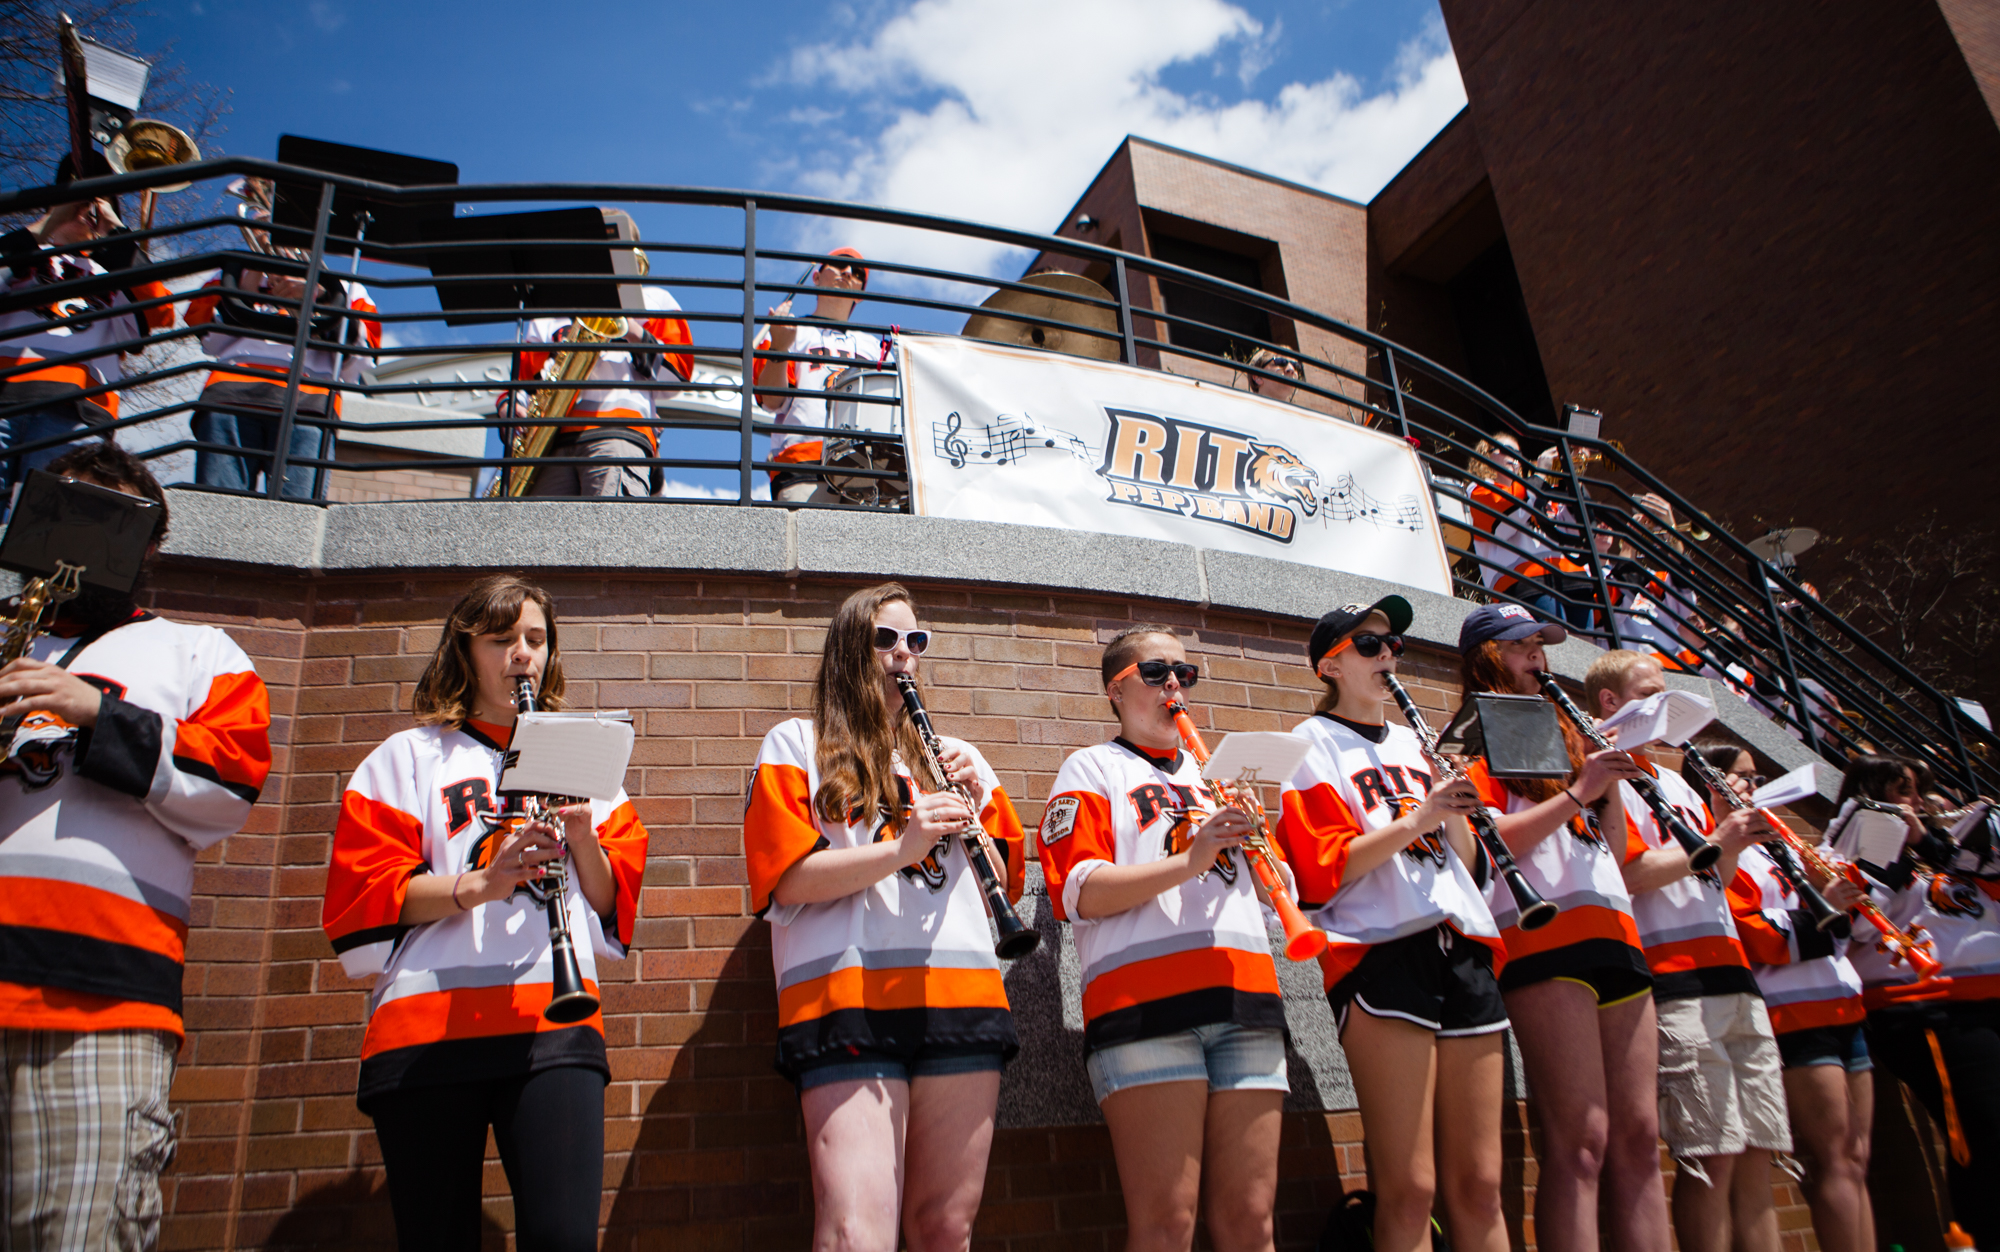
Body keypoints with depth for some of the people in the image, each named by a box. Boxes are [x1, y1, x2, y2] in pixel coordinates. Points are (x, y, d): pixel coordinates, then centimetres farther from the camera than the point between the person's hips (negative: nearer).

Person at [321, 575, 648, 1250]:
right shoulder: (411, 755, 15)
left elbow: (614, 910, 15)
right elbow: (364, 896, 2)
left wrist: (582, 836, -4)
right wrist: (480, 884, -15)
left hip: (556, 1023, 1)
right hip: (428, 1025, 0)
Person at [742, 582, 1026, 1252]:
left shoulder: (954, 755, 22)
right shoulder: (797, 744, 11)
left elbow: (1004, 883, 19)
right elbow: (788, 879, -3)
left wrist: (973, 807, 1)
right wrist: (902, 847, -14)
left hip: (963, 990, 4)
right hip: (848, 993, -4)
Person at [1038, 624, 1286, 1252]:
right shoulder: (1092, 768, 10)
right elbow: (1077, 893, -5)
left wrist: (1253, 840, 4)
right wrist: (1189, 860, -15)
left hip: (1246, 996, 5)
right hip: (1147, 998, -5)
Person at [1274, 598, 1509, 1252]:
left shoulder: (1411, 743, 22)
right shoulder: (1313, 743, 4)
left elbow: (1469, 865, 20)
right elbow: (1324, 869, -8)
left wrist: (1456, 815, 1)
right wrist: (1420, 815, -15)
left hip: (1463, 948, 6)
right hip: (1381, 952, -6)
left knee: (1479, 1184, 7)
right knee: (1409, 1190, -6)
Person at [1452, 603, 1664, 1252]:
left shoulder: (1559, 735, 25)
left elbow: (1614, 850, 22)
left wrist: (1611, 780, 7)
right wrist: (1577, 790, -12)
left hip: (1614, 932, 8)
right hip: (1544, 933, -8)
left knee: (1639, 1136, 6)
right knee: (1579, 1142, -11)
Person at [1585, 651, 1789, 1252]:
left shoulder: (1676, 782, 24)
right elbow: (1631, 873, -14)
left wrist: (1738, 842, 7)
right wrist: (1715, 842, -9)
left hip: (1730, 969, 9)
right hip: (1675, 978, -8)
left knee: (1757, 1153, 8)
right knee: (1712, 1156, -8)